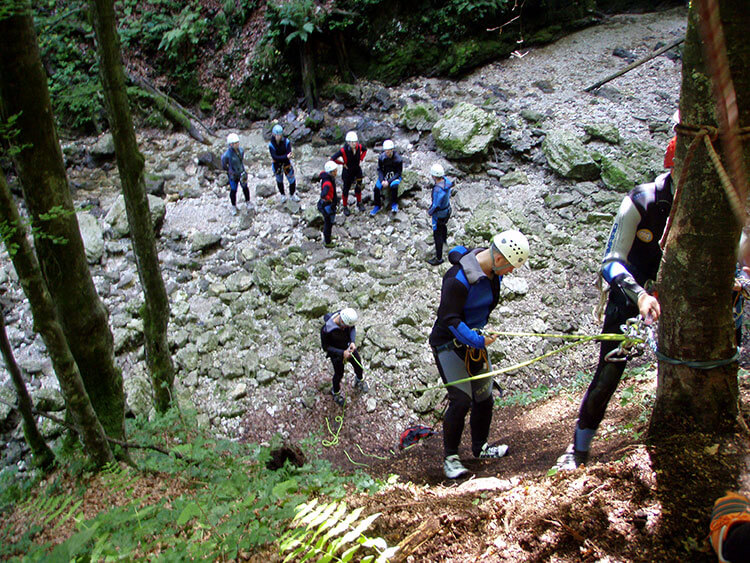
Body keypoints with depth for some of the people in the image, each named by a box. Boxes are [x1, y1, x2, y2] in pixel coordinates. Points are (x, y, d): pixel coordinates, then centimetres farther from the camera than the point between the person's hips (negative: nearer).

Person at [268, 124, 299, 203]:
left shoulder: (286, 142, -17)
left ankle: (292, 195, 32)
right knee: (279, 180, 19)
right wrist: (286, 157, -40)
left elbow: (288, 154, -23)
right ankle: (282, 195, 45)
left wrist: (280, 158, -37)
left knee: (292, 180, 5)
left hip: (287, 163, 1)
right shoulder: (271, 144, -20)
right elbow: (274, 157, -29)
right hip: (277, 164, -1)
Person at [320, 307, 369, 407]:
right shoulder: (326, 330, -40)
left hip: (348, 346, 5)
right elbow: (325, 347, -24)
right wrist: (342, 353, -30)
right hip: (336, 353, -5)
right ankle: (336, 393, 50)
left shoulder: (346, 316, -27)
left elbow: (352, 328, -5)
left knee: (358, 365, 25)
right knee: (339, 374, 18)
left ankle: (359, 382, 60)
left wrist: (352, 342, -21)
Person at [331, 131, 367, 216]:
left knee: (358, 187, 17)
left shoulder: (359, 147, -16)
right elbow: (333, 158, -24)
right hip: (348, 172, -3)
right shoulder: (343, 150, -28)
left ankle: (359, 203, 41)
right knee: (346, 189, 12)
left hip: (358, 171, 3)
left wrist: (361, 159, -1)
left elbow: (365, 150, 9)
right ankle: (345, 207, 31)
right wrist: (343, 163, -16)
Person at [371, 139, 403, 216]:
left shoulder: (398, 158, -16)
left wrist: (389, 181, -22)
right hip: (384, 175, 3)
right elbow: (379, 169, 0)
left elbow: (398, 172, -12)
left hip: (395, 176, -3)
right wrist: (382, 180, -17)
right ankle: (377, 206, -5)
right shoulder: (381, 157, -7)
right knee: (377, 187, -23)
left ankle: (394, 205, -17)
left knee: (394, 186, -36)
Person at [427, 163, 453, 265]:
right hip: (447, 209, 9)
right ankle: (444, 239, 66)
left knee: (437, 235, 3)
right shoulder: (446, 180, -12)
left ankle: (439, 258, 12)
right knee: (443, 226, 36)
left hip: (439, 214, -9)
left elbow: (436, 206, -30)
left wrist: (430, 212, -9)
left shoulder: (438, 190, -39)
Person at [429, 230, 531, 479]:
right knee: (461, 400, -13)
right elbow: (449, 319, -28)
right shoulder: (459, 279, -29)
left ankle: (480, 447, 33)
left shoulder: (493, 272, -2)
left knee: (484, 398, 13)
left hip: (475, 340, 8)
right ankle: (450, 457, 5)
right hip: (449, 344, -8)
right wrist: (477, 341, -29)